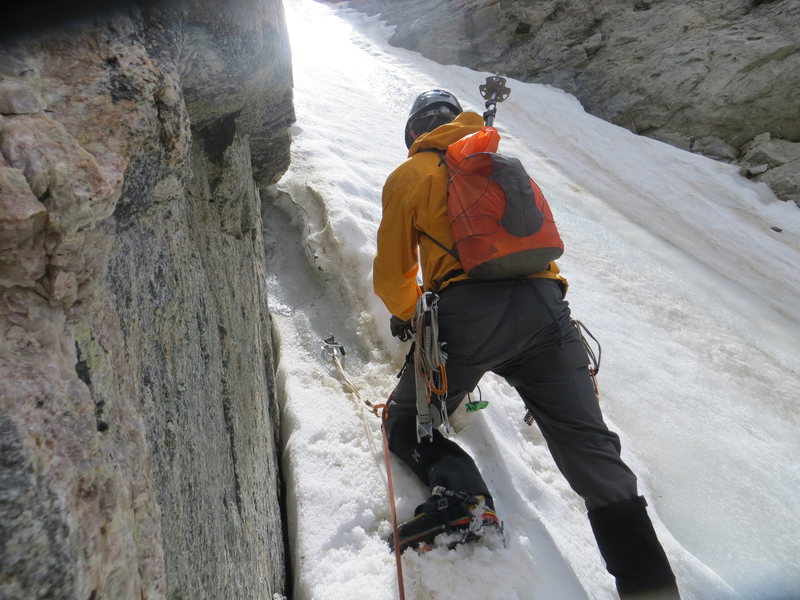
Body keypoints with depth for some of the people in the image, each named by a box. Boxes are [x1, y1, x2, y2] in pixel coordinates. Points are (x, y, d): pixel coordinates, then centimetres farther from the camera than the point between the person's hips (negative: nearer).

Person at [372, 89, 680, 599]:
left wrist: (405, 317, 34)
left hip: (467, 313, -3)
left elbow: (392, 274, 14)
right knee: (595, 458, 6)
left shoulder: (409, 175, 15)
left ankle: (456, 490, -10)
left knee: (405, 422, 17)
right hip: (546, 307, 4)